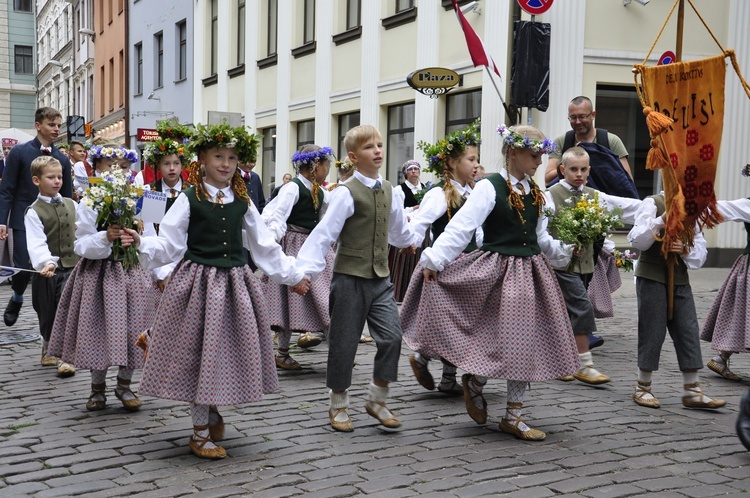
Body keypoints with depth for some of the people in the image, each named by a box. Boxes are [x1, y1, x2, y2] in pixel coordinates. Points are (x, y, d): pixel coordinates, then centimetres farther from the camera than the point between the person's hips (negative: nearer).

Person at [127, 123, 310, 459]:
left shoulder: (242, 203, 7)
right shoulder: (189, 200, -4)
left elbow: (264, 246, 15)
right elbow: (169, 245, -7)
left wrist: (293, 275, 18)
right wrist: (143, 244, -26)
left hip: (235, 284, 4)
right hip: (198, 283, -4)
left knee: (232, 352, 8)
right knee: (199, 354, 2)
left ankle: (213, 411, 33)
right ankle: (200, 432, 15)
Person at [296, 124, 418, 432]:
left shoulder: (387, 190, 9)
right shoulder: (347, 193, -12)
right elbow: (324, 233, -17)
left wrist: (409, 241, 45)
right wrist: (306, 270, -25)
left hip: (380, 277, 6)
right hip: (350, 277, -5)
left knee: (392, 337, -3)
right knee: (344, 342, 4)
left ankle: (377, 400, 14)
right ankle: (338, 406, 21)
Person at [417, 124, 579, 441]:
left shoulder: (535, 193, 10)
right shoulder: (490, 188, -10)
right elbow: (461, 227, -17)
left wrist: (566, 251, 7)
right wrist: (434, 260, -22)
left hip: (529, 272, 7)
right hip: (497, 271, -7)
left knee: (525, 343, 8)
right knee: (509, 341, -6)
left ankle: (514, 416, 18)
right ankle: (474, 380, 25)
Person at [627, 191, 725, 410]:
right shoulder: (653, 203, -5)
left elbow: (700, 252, 7)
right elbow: (637, 240, -15)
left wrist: (685, 250, -14)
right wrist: (662, 219, -26)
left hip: (680, 279, 5)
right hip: (652, 277, -5)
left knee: (688, 331, 3)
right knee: (652, 331, -1)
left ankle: (692, 391, 11)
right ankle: (642, 388, 13)